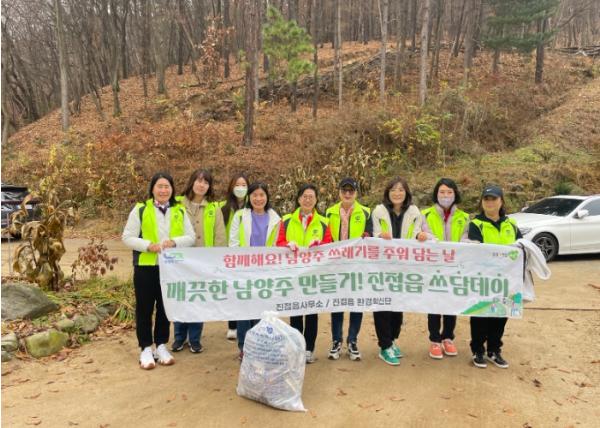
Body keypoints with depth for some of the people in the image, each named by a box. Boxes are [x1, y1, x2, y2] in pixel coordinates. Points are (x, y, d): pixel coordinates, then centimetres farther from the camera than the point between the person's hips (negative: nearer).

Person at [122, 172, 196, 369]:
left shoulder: (180, 211, 6)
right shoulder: (140, 209, -2)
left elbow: (191, 237, 3)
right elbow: (127, 237, -4)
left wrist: (175, 241, -17)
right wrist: (148, 245, -19)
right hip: (145, 267, -2)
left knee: (165, 308, 12)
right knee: (145, 309, 6)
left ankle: (161, 346, 25)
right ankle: (146, 349, 18)